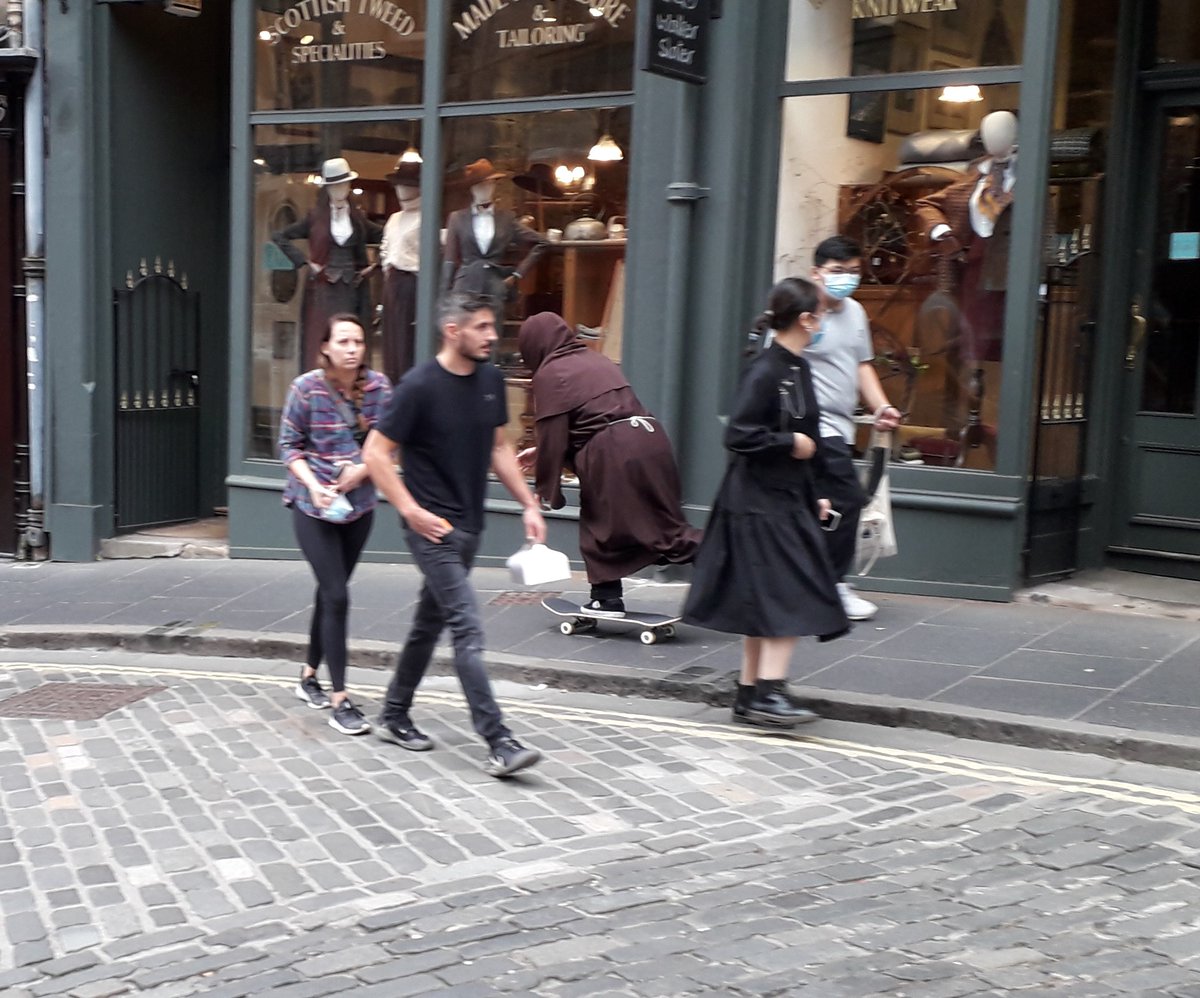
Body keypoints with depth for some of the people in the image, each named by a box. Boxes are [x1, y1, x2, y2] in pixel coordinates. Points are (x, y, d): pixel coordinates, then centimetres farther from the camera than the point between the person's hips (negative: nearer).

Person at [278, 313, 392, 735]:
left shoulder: (378, 387, -4)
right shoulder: (307, 388, -13)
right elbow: (289, 445, -6)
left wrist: (364, 468, -15)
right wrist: (313, 485, -20)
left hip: (359, 505, 4)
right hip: (313, 506, -4)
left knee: (330, 591, 17)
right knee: (337, 597, -10)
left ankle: (309, 676, 36)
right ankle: (340, 701, -5)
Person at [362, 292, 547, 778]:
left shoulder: (490, 380, 6)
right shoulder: (420, 386, -14)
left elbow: (499, 447, 16)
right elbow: (376, 453, -12)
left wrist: (528, 504, 9)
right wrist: (410, 510, -18)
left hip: (470, 526, 8)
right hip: (434, 528, -7)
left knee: (430, 623, 17)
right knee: (468, 629, -13)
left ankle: (394, 717, 33)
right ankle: (498, 743, -13)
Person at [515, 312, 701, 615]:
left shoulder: (550, 374, 0)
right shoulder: (596, 360, 25)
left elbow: (552, 435, -3)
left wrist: (545, 488, 7)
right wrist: (542, 454, 35)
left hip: (612, 452, -7)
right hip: (651, 438, 7)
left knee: (601, 524, 9)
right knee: (664, 521, 10)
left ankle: (608, 596, 13)